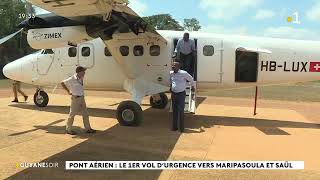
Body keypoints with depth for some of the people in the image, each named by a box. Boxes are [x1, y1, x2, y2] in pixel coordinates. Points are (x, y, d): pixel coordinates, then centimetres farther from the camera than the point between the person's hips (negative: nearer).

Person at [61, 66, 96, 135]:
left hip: (82, 98, 7)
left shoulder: (81, 78, 5)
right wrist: (68, 91, -7)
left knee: (85, 114, 10)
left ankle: (88, 128, 19)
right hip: (75, 98, -7)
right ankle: (68, 129, 16)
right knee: (72, 114, 3)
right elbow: (62, 83, -10)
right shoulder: (72, 79, -16)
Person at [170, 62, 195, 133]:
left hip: (181, 94, -5)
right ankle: (174, 127, 20)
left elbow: (191, 79, 3)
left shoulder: (183, 73, -13)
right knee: (174, 111, 10)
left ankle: (181, 128, 7)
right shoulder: (171, 73, 3)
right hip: (174, 94, 5)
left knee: (181, 111, -3)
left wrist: (193, 87, 15)